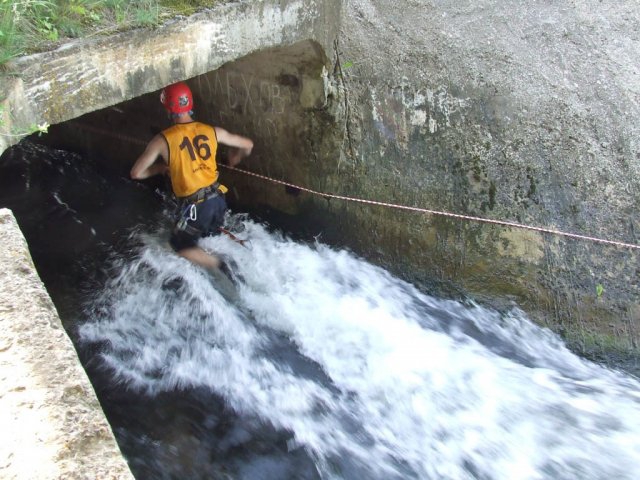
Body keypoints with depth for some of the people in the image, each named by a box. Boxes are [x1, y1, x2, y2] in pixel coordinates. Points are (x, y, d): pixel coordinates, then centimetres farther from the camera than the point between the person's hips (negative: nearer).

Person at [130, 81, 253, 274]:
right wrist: (233, 159, 32)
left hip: (195, 206, -5)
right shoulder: (212, 131, 0)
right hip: (218, 199, 5)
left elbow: (136, 173, -6)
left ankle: (221, 266, -2)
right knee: (208, 238, 30)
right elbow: (248, 145, 12)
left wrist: (160, 168, 13)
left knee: (180, 245, 15)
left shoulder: (163, 139, -10)